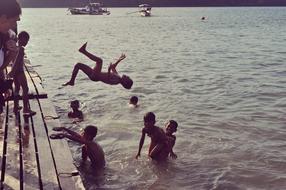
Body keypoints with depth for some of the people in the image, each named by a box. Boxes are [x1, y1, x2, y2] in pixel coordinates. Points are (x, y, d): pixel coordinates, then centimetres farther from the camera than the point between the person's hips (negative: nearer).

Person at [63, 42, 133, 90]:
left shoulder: (117, 81, -17)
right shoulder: (117, 76, 10)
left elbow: (108, 80, -38)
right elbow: (113, 67, 26)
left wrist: (109, 70, -48)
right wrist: (119, 60, 22)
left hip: (95, 77, -10)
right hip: (93, 75, 10)